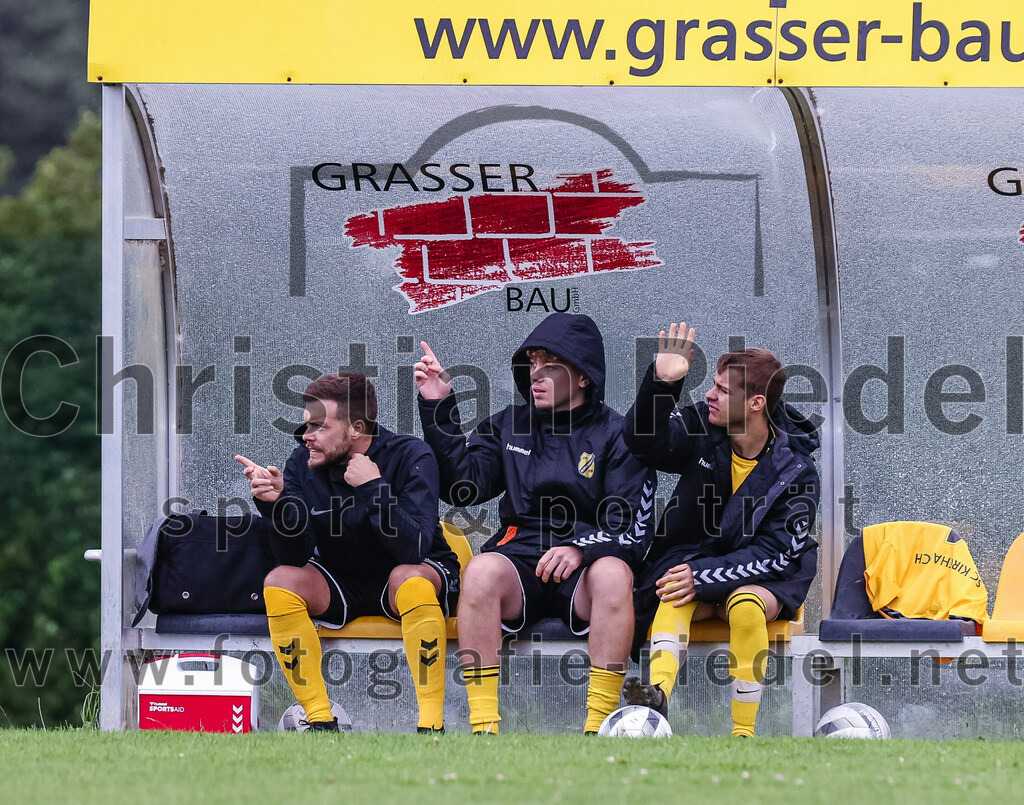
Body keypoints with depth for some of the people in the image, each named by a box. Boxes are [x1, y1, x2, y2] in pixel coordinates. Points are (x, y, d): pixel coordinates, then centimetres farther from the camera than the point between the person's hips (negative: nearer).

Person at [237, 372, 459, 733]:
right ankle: (320, 720, -17)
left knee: (409, 579, -38)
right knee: (279, 583, -23)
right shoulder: (303, 463, -9)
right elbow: (294, 558, -13)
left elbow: (414, 549, -30)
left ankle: (431, 724, -32)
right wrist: (278, 502, -29)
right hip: (342, 584, 4)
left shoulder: (410, 457, -19)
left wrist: (374, 489, -34)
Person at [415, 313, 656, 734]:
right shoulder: (509, 426, 17)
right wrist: (438, 408, 4)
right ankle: (483, 727, -36)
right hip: (519, 561, 2)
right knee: (482, 568, -33)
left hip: (583, 576, -2)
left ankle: (598, 727, -37)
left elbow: (634, 530, -2)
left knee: (613, 573, -37)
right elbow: (462, 485, 9)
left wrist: (582, 547, -22)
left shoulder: (616, 435, 6)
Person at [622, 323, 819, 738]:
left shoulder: (796, 471, -13)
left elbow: (774, 553, -17)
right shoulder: (703, 429, -2)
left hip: (766, 578, -2)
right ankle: (658, 692, -58)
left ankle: (743, 734, -33)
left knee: (745, 603, -37)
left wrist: (705, 578, -27)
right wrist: (661, 382, -29)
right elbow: (646, 440, -12)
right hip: (693, 555, 2)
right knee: (675, 594, -33)